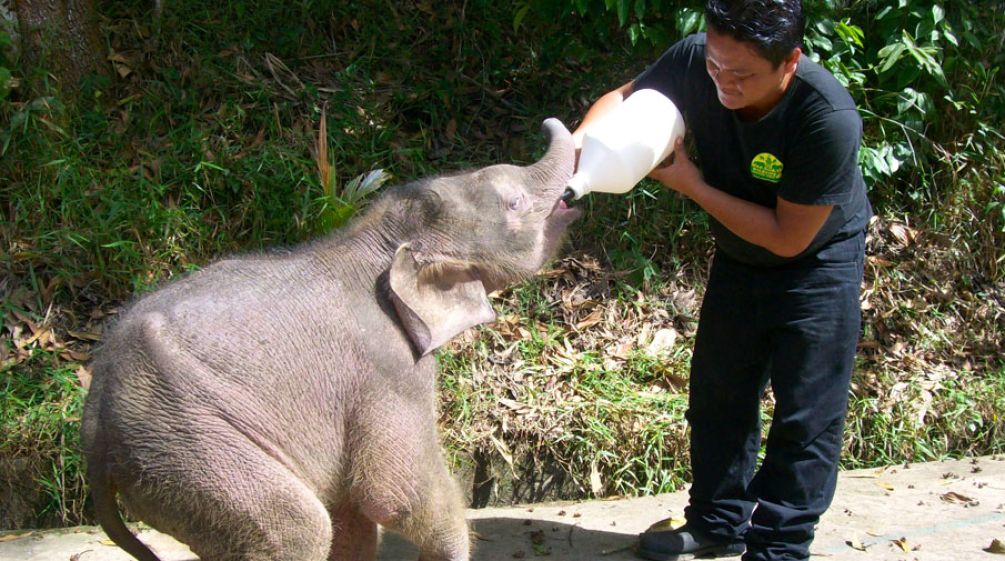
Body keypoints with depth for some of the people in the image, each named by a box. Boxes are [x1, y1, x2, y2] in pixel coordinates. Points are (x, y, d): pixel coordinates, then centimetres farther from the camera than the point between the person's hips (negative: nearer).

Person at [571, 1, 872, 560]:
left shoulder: (829, 119, -37)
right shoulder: (695, 63, -26)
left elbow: (789, 237, -29)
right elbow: (624, 97, -7)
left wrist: (693, 186, -30)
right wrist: (581, 141, -28)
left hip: (818, 263, -5)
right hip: (737, 258, 6)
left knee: (806, 415, -1)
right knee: (719, 394, 16)